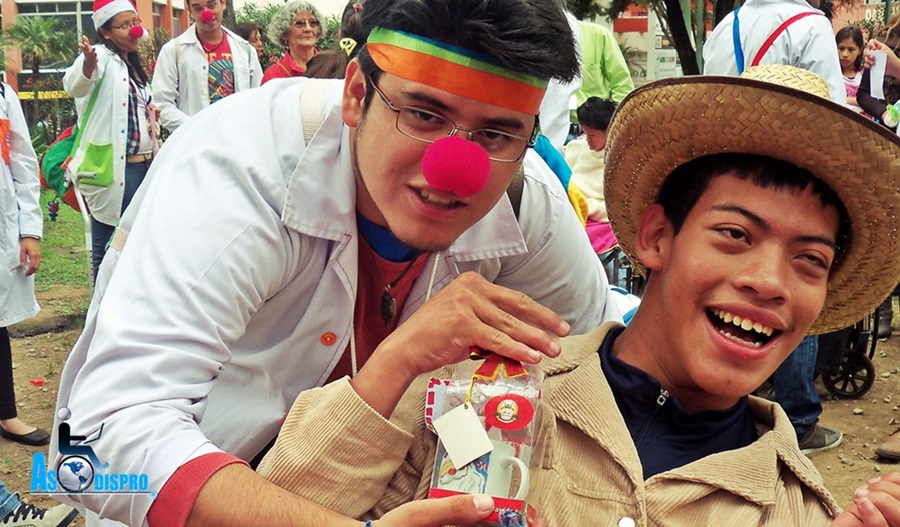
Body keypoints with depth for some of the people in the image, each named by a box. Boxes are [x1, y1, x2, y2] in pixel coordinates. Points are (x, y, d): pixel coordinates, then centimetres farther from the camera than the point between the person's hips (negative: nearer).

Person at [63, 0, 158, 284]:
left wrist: (151, 113, 8)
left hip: (142, 165, 8)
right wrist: (87, 64, -53)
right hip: (112, 168, -8)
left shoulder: (132, 64, 15)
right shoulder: (102, 57, -10)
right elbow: (75, 85, -33)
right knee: (107, 246, -1)